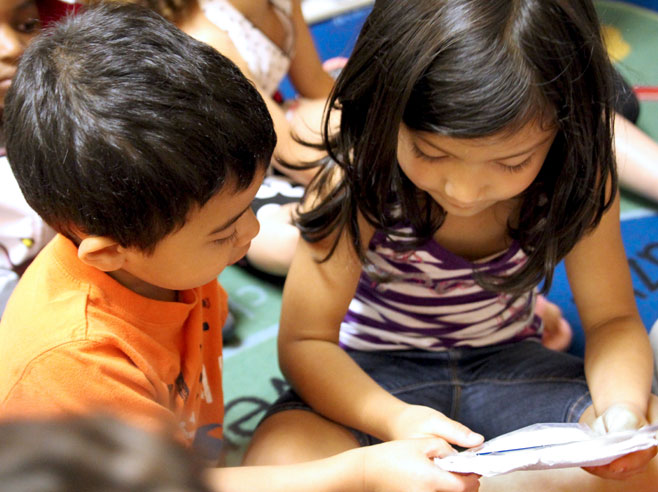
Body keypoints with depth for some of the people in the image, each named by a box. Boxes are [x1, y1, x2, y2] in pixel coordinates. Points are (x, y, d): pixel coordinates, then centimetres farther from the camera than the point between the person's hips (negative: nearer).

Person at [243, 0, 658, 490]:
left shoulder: (578, 178, -15)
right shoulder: (360, 181, -22)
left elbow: (613, 319, -5)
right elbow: (304, 340, -19)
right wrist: (395, 419, -39)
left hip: (509, 366, 3)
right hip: (376, 374, -3)